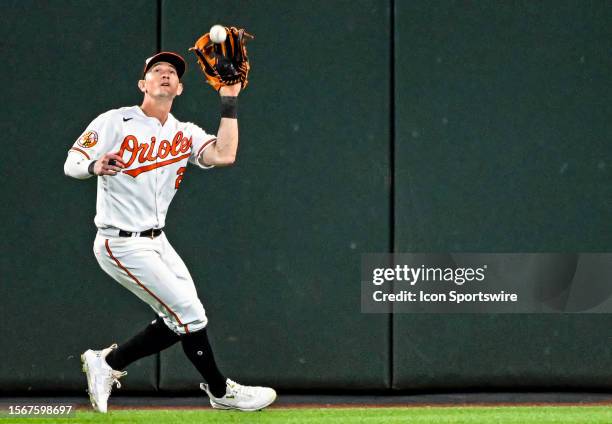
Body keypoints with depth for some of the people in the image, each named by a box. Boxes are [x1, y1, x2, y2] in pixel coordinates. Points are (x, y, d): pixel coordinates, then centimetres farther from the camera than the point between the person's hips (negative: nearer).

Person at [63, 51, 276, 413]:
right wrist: (95, 166, -35)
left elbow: (224, 155, -11)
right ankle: (221, 392, 10)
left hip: (156, 242, 8)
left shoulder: (185, 134, 7)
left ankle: (107, 363, 17)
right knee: (190, 314, -7)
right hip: (122, 244, -7)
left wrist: (230, 102, -8)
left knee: (180, 320, 5)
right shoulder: (115, 122, -8)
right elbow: (72, 162, -12)